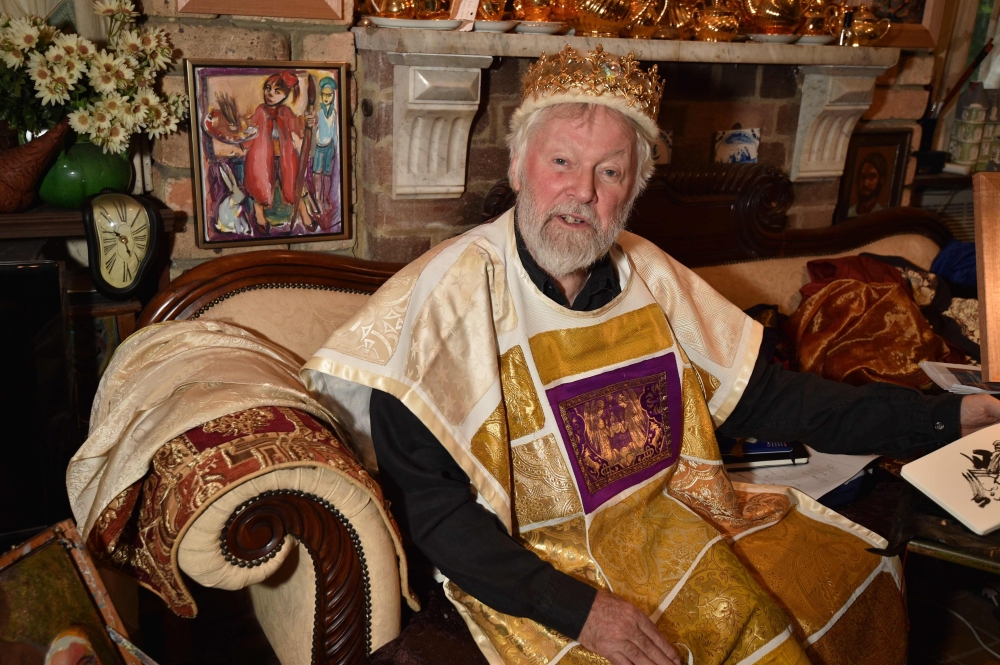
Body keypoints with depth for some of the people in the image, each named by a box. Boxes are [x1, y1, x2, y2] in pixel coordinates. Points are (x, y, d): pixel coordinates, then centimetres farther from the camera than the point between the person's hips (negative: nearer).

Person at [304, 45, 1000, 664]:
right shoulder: (448, 296, -17)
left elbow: (765, 397, 5)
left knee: (862, 573, 4)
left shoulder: (649, 278, 0)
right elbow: (429, 506, -17)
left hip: (670, 520, 6)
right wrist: (577, 608, -24)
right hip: (530, 567, -5)